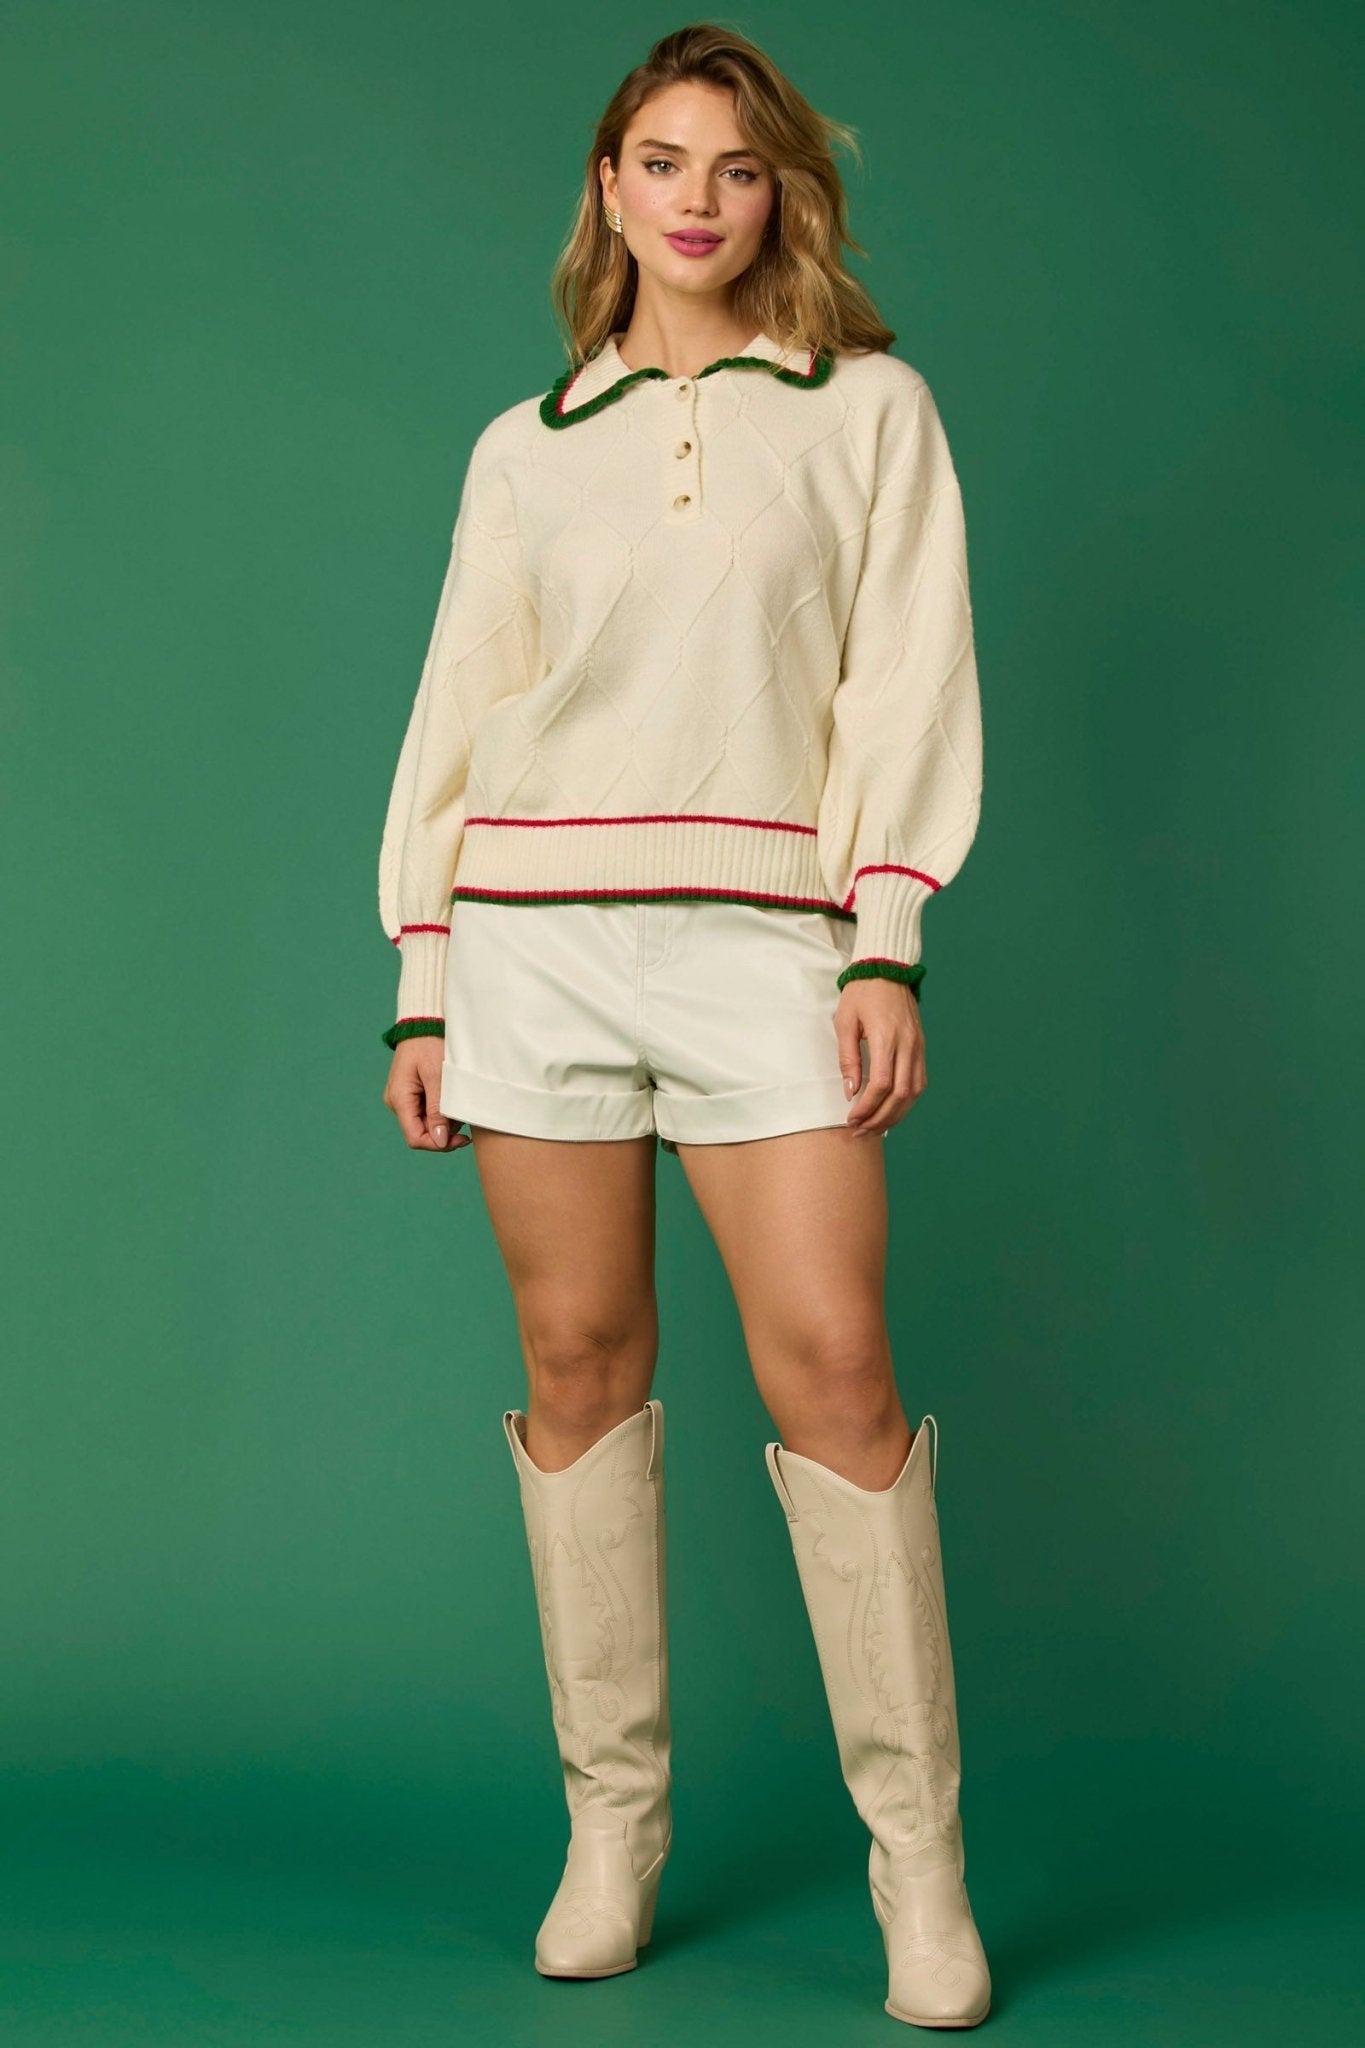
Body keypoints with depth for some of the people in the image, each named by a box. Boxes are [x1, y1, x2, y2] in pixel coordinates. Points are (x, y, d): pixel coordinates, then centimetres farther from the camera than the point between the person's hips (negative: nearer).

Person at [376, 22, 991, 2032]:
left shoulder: (870, 409, 10)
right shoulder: (525, 447, 14)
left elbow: (906, 679, 2)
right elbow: (458, 715, 13)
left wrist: (887, 946, -8)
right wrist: (419, 991, 7)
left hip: (763, 933, -2)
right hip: (531, 930, 2)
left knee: (831, 1366, -10)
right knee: (580, 1360, 3)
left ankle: (919, 1853, 0)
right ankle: (613, 1825, 13)